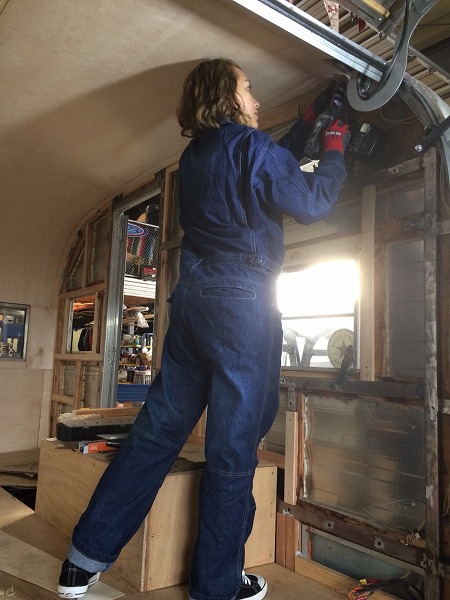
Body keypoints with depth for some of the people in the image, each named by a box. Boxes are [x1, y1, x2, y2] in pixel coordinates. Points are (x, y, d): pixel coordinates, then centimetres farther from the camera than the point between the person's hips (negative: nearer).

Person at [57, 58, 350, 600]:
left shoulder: (196, 155, 19)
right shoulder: (251, 146, -4)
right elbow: (312, 204, 1)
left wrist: (307, 121, 35)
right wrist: (334, 148, 15)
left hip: (191, 298, 8)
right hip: (244, 299, -7)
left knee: (157, 428, 12)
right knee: (233, 447, 3)